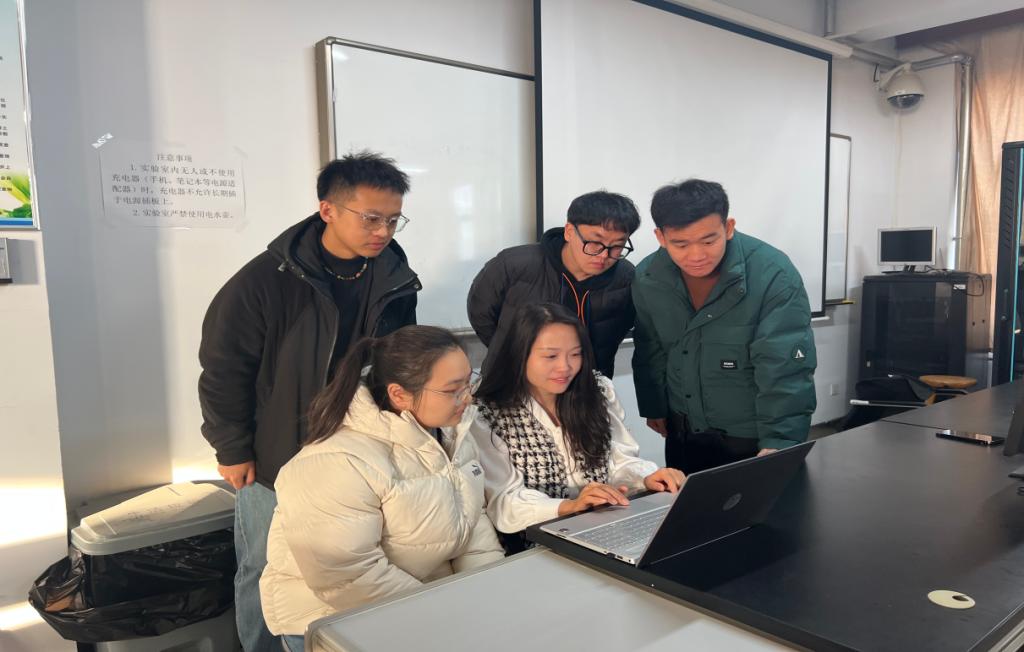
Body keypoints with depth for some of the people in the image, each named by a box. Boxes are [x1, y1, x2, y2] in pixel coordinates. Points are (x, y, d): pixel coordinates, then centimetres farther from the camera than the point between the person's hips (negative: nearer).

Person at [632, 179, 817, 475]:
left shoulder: (773, 275, -23)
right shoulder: (647, 278, -9)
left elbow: (786, 370, -25)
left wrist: (779, 442, -33)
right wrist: (654, 407, 12)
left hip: (754, 438, -4)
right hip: (682, 433, 4)